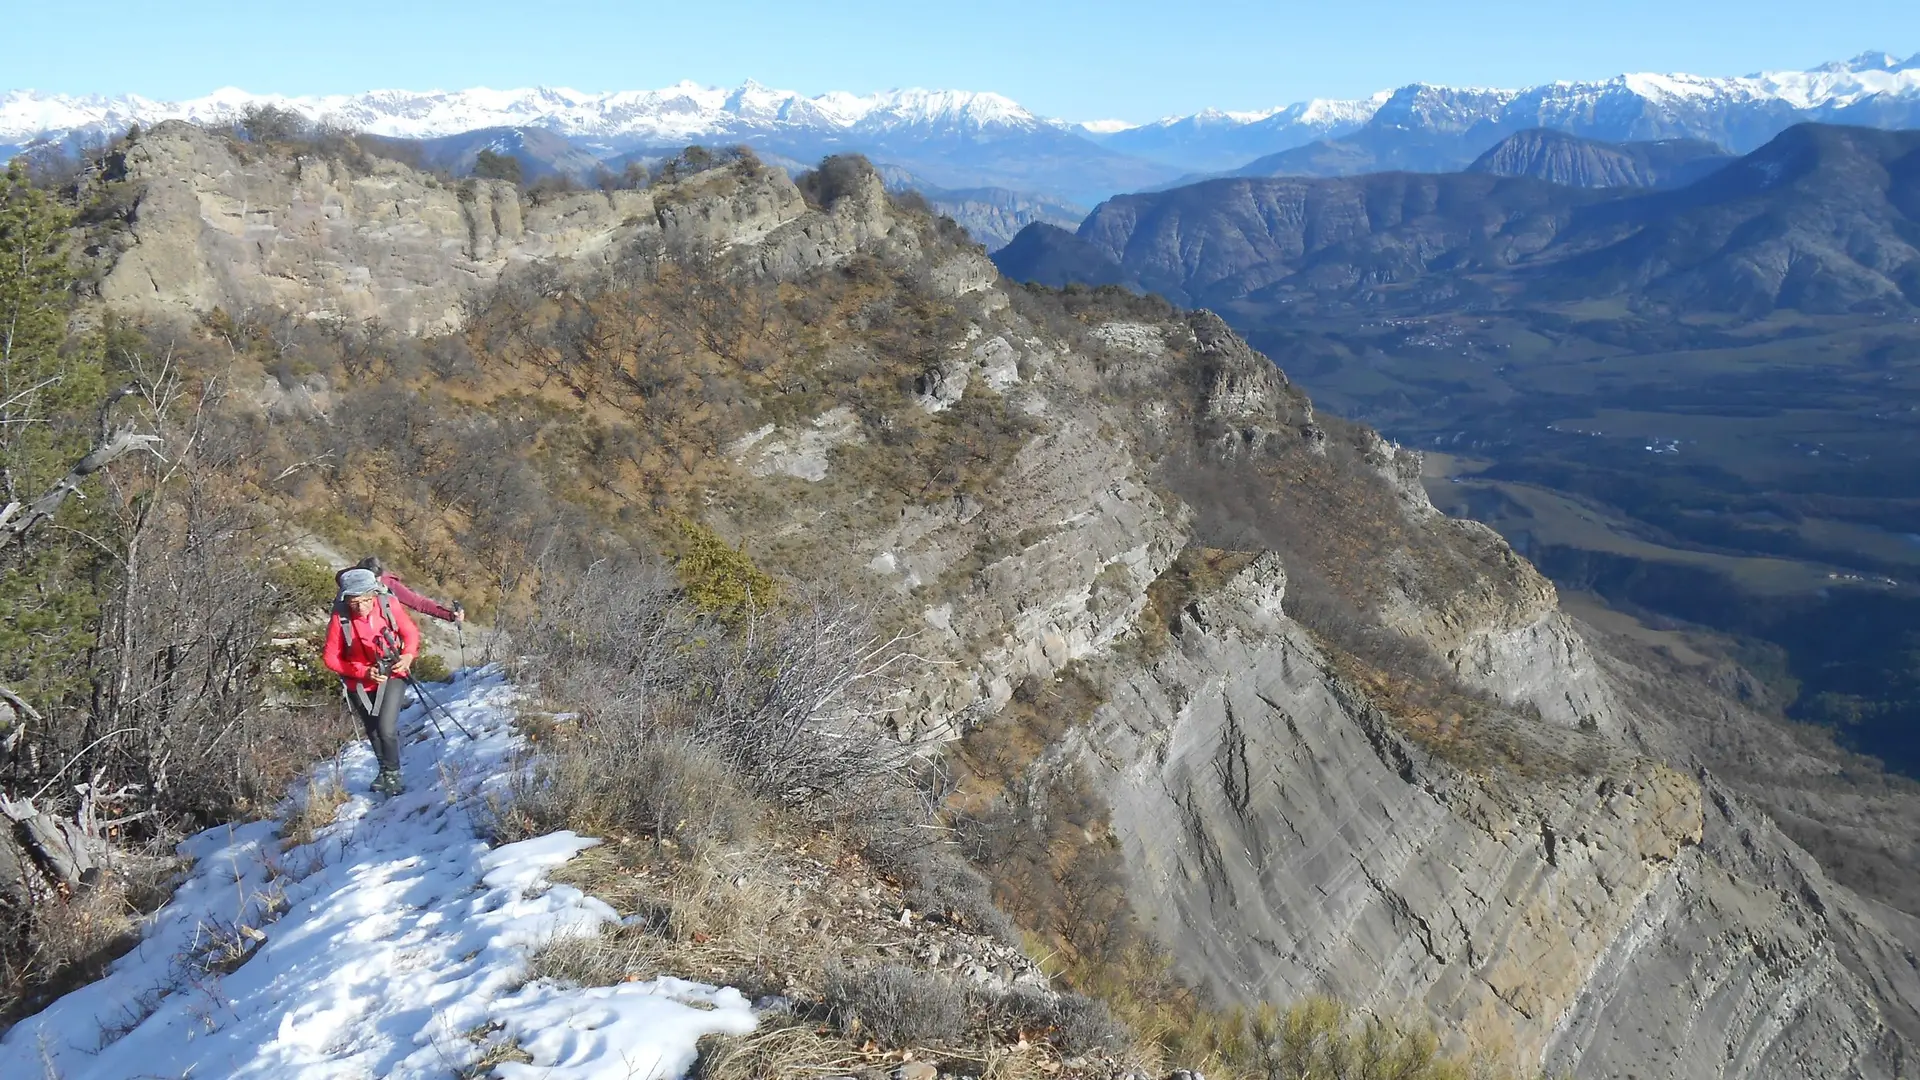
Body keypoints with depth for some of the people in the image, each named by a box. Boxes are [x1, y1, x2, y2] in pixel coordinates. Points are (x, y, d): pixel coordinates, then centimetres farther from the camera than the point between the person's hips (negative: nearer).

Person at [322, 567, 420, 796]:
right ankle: (385, 770, 42)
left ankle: (392, 773, 9)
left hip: (392, 676, -1)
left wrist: (408, 656, -19)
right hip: (361, 684, 1)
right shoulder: (340, 619, -21)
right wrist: (364, 672, -20)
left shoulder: (388, 606, -18)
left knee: (386, 729, -15)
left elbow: (411, 633, -1)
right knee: (373, 731, 17)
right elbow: (331, 657, -11)